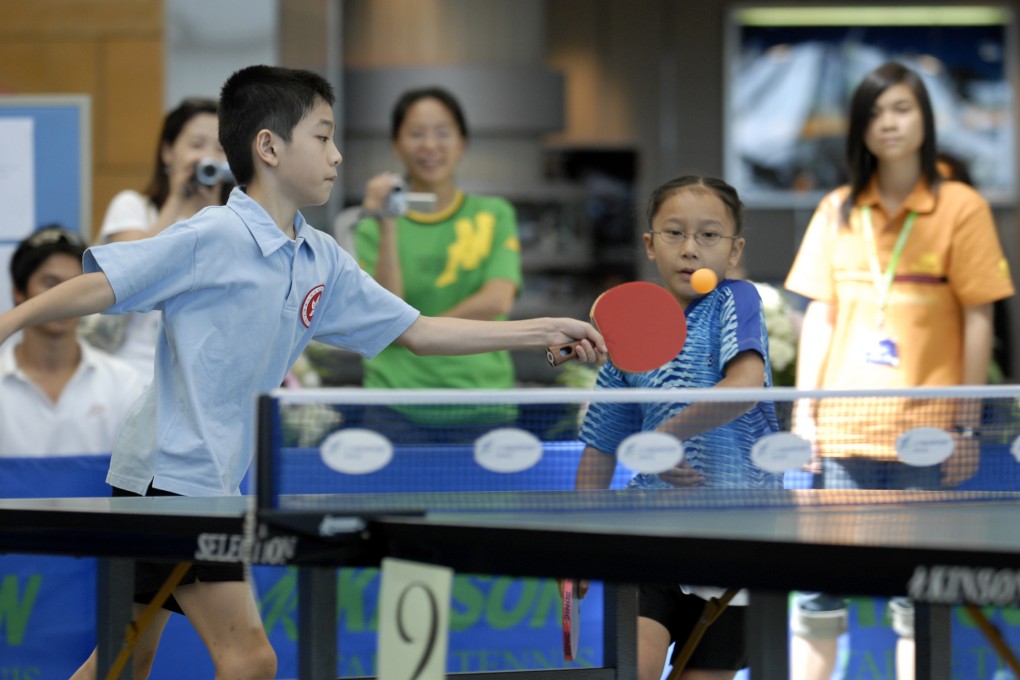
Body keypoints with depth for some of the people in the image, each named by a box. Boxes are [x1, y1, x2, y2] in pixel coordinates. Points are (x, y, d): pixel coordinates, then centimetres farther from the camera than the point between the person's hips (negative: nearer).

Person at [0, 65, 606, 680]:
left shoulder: (322, 261, 10)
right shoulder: (213, 238, -14)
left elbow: (415, 331, 14)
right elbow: (99, 287, -13)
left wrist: (542, 331, 11)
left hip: (213, 483, 9)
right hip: (170, 475, -9)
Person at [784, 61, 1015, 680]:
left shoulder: (961, 207, -1)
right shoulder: (837, 211, 10)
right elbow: (819, 316, 11)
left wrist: (967, 420, -7)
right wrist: (804, 409, 4)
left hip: (925, 429, -3)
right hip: (842, 427, 3)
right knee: (818, 583, 1)